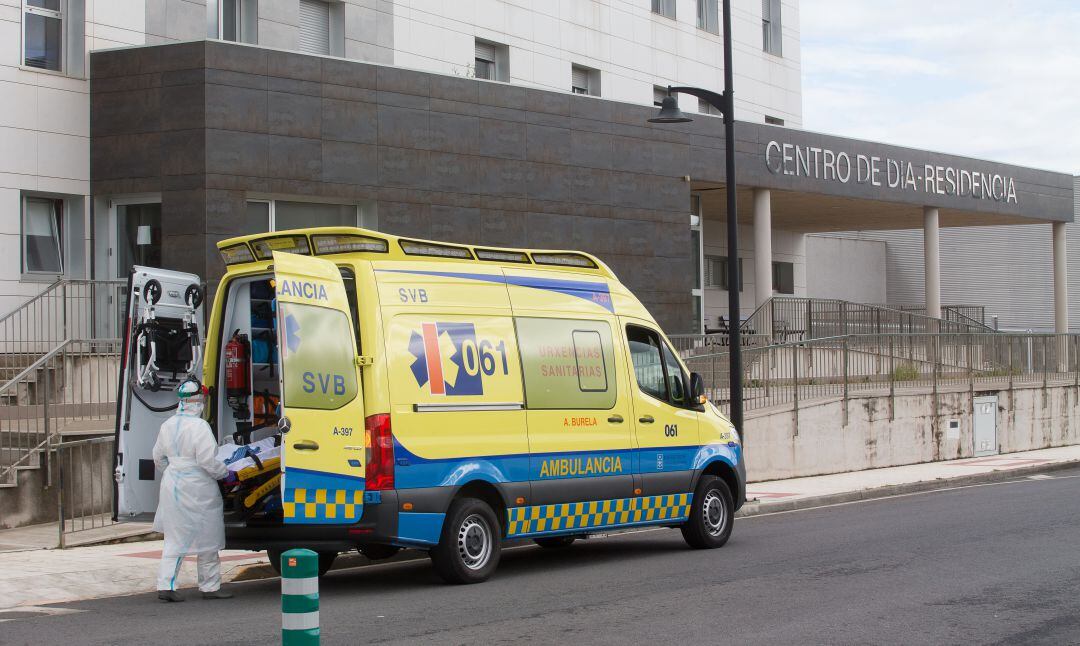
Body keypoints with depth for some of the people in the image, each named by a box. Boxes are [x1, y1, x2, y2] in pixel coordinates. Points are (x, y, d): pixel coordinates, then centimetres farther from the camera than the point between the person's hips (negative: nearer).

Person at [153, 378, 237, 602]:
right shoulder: (199, 427, -17)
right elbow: (208, 461, -20)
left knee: (175, 539, 12)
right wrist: (226, 474, -6)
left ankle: (165, 585, 3)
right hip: (198, 490, -7)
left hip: (173, 488, 7)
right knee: (206, 541, 6)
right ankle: (210, 586, 14)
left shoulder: (167, 425, 6)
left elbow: (159, 457, 15)